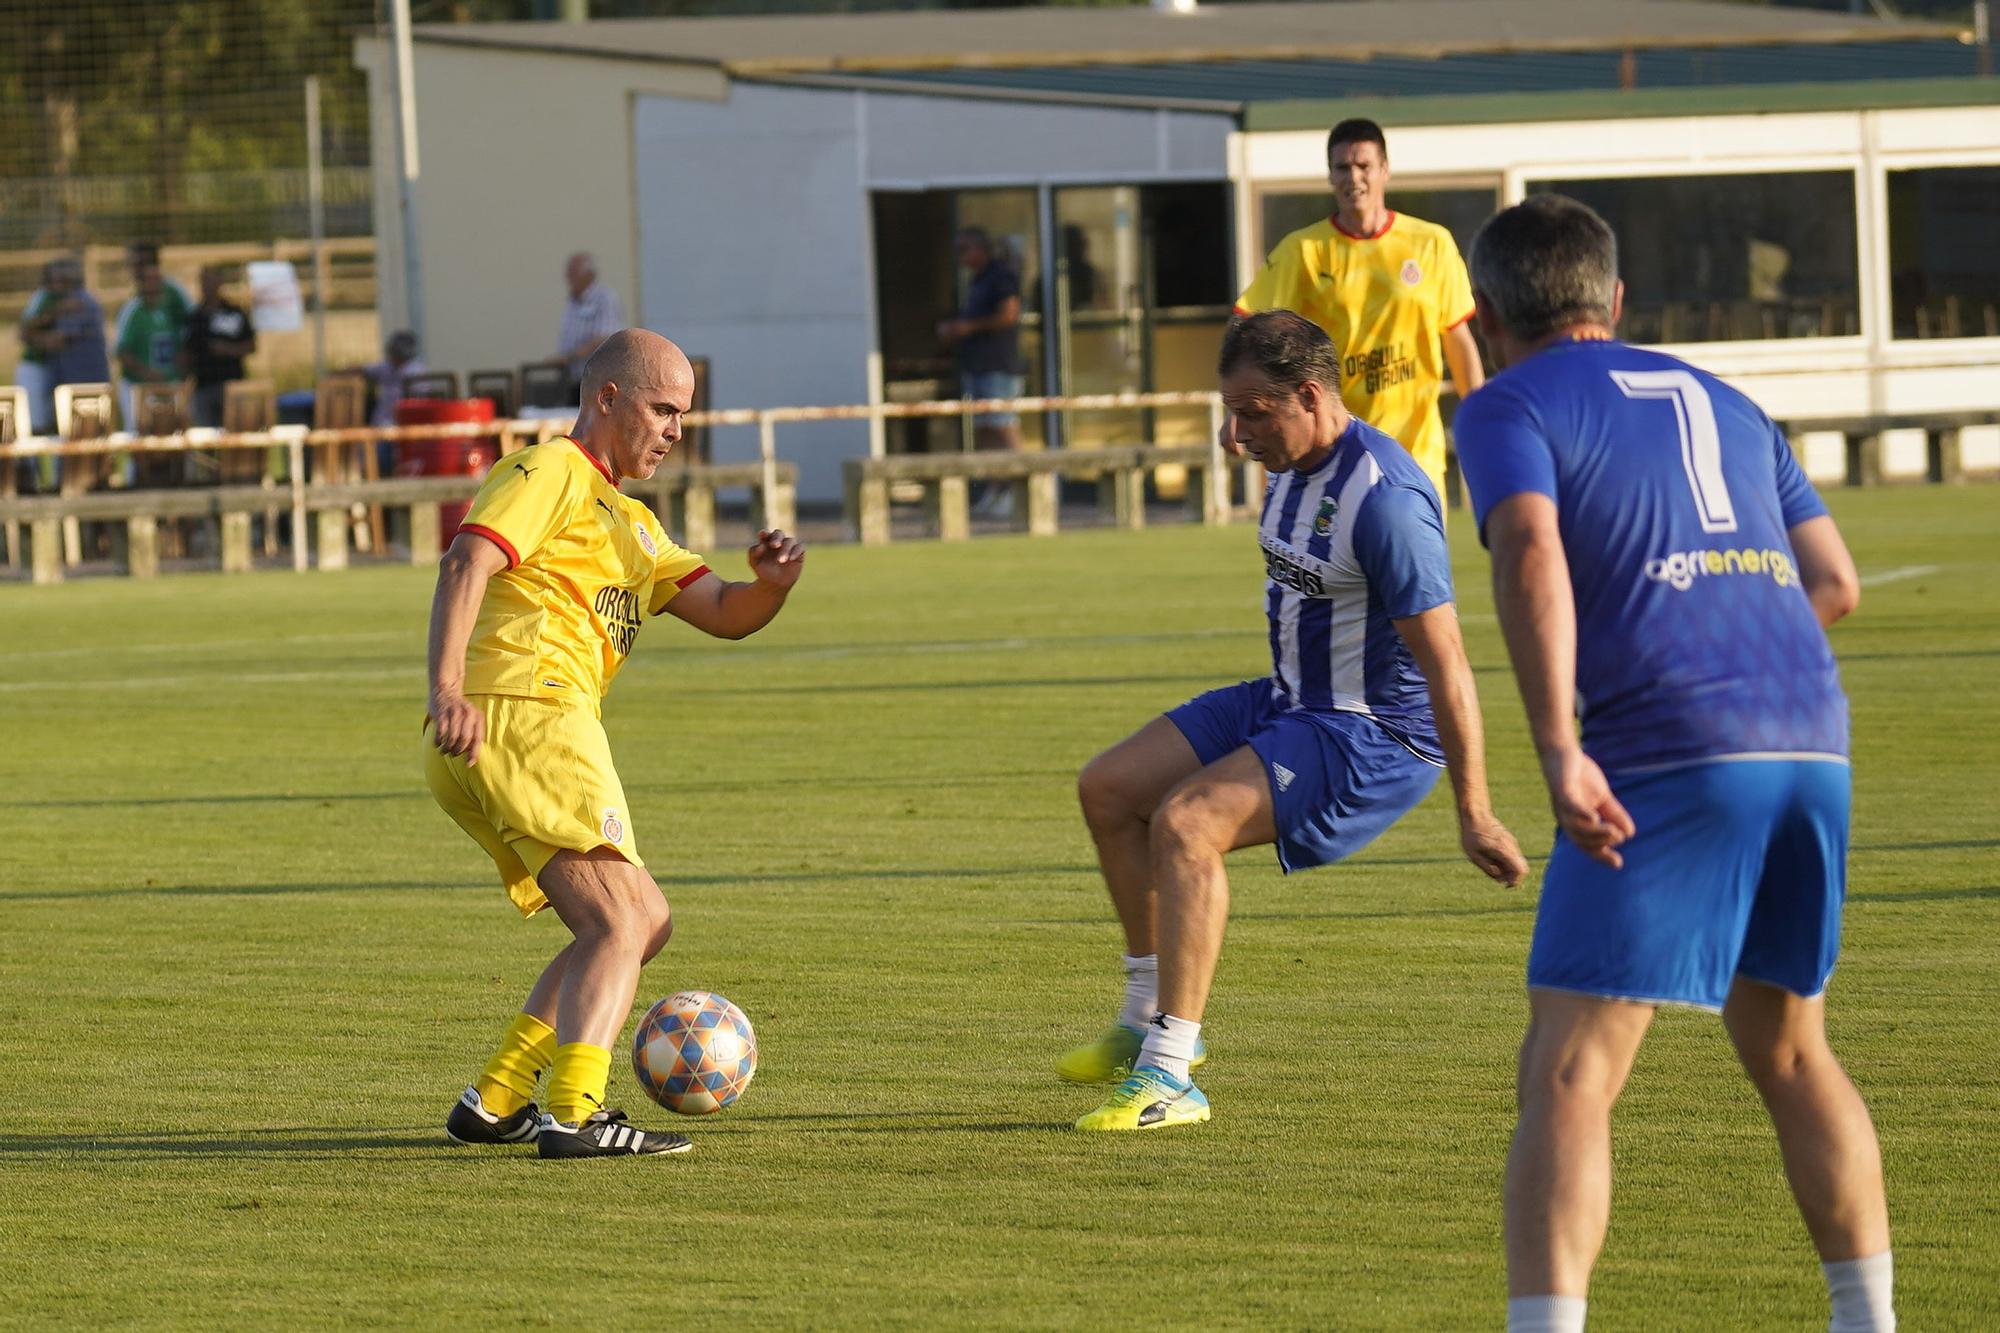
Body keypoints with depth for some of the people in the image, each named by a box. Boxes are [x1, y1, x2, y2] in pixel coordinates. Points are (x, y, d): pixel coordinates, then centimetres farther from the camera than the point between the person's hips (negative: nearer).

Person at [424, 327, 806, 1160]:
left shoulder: (628, 524, 31)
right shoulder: (550, 474, 2)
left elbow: (724, 615, 22)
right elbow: (466, 565, -14)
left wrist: (772, 583, -2)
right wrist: (445, 690, -29)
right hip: (525, 713, -10)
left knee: (642, 924, 15)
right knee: (621, 923, -16)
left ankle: (493, 1105, 12)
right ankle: (574, 1116, -29)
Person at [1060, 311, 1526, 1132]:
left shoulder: (1382, 499, -25)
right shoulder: (1292, 470, 4)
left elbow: (1445, 665, -25)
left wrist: (1474, 816, -25)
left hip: (1377, 735, -10)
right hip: (1290, 701, 10)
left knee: (1186, 821, -27)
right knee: (1108, 789, 9)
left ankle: (1168, 1077, -25)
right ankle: (1147, 1025, 17)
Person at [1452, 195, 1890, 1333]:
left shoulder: (1509, 408, 7)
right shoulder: (1725, 405, 25)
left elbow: (1531, 553, -13)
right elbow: (1835, 583, 22)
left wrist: (1559, 749, -21)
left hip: (1668, 755, -6)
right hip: (1812, 739, 6)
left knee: (1568, 1075, -7)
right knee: (1789, 1049, 23)